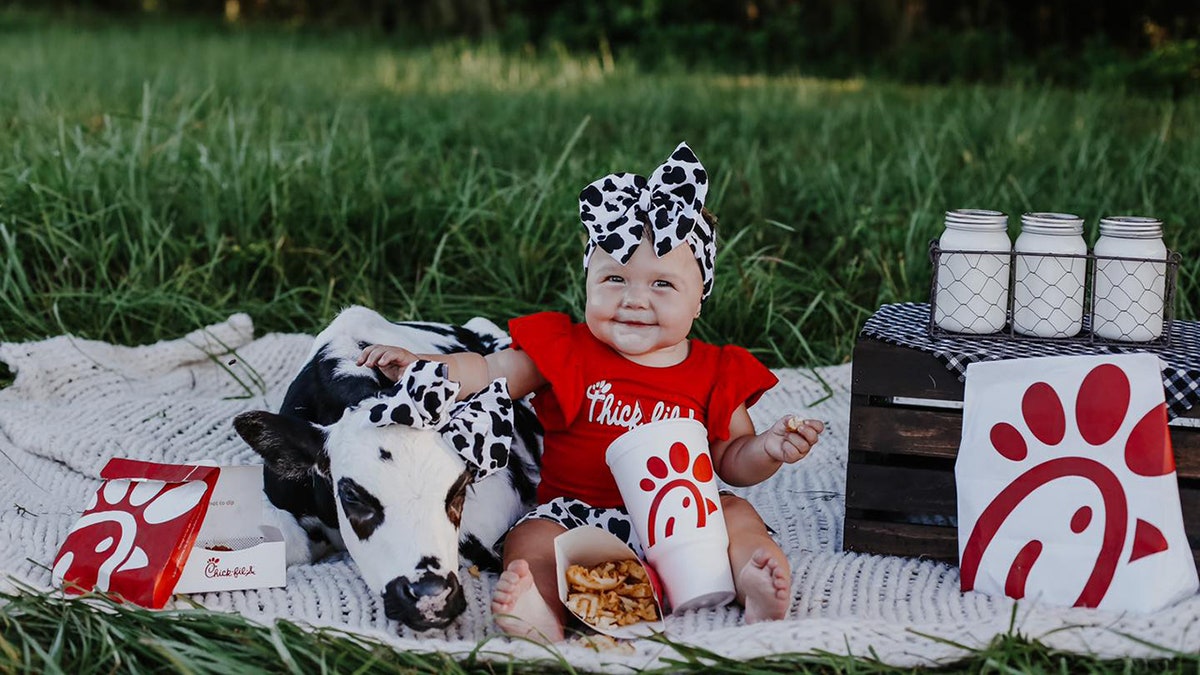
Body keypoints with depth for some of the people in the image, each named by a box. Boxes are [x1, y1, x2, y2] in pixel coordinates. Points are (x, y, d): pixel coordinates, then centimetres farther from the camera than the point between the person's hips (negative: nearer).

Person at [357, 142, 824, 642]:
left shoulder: (715, 373, 6)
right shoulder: (565, 350, 4)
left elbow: (732, 463, 11)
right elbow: (490, 374, 4)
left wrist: (768, 450, -11)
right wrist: (417, 367, -10)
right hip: (576, 511, -1)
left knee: (735, 514, -21)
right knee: (531, 539, -28)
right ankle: (543, 609, -54)